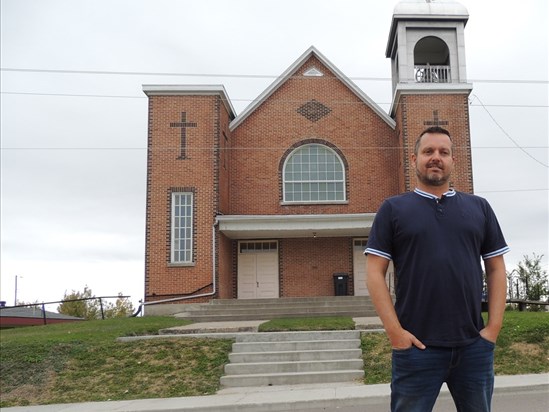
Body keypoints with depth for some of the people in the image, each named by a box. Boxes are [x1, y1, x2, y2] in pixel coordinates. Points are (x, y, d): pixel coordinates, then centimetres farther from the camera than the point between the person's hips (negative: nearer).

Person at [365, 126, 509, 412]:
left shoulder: (479, 207, 12)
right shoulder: (393, 209, 4)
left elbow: (496, 269, 11)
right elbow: (374, 273, -1)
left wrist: (494, 326, 0)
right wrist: (395, 331, -9)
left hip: (475, 346, 3)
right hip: (416, 346, -2)